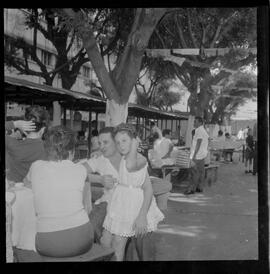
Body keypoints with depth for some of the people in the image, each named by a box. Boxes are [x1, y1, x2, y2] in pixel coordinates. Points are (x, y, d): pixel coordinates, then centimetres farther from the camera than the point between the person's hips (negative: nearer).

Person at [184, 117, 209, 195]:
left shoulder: (199, 131, -17)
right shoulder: (203, 130, 16)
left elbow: (198, 144, -21)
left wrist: (193, 156, -21)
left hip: (197, 156, -10)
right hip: (202, 155, 10)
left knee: (195, 172, -6)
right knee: (201, 171, 11)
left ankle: (192, 189, -3)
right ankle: (199, 187, 17)